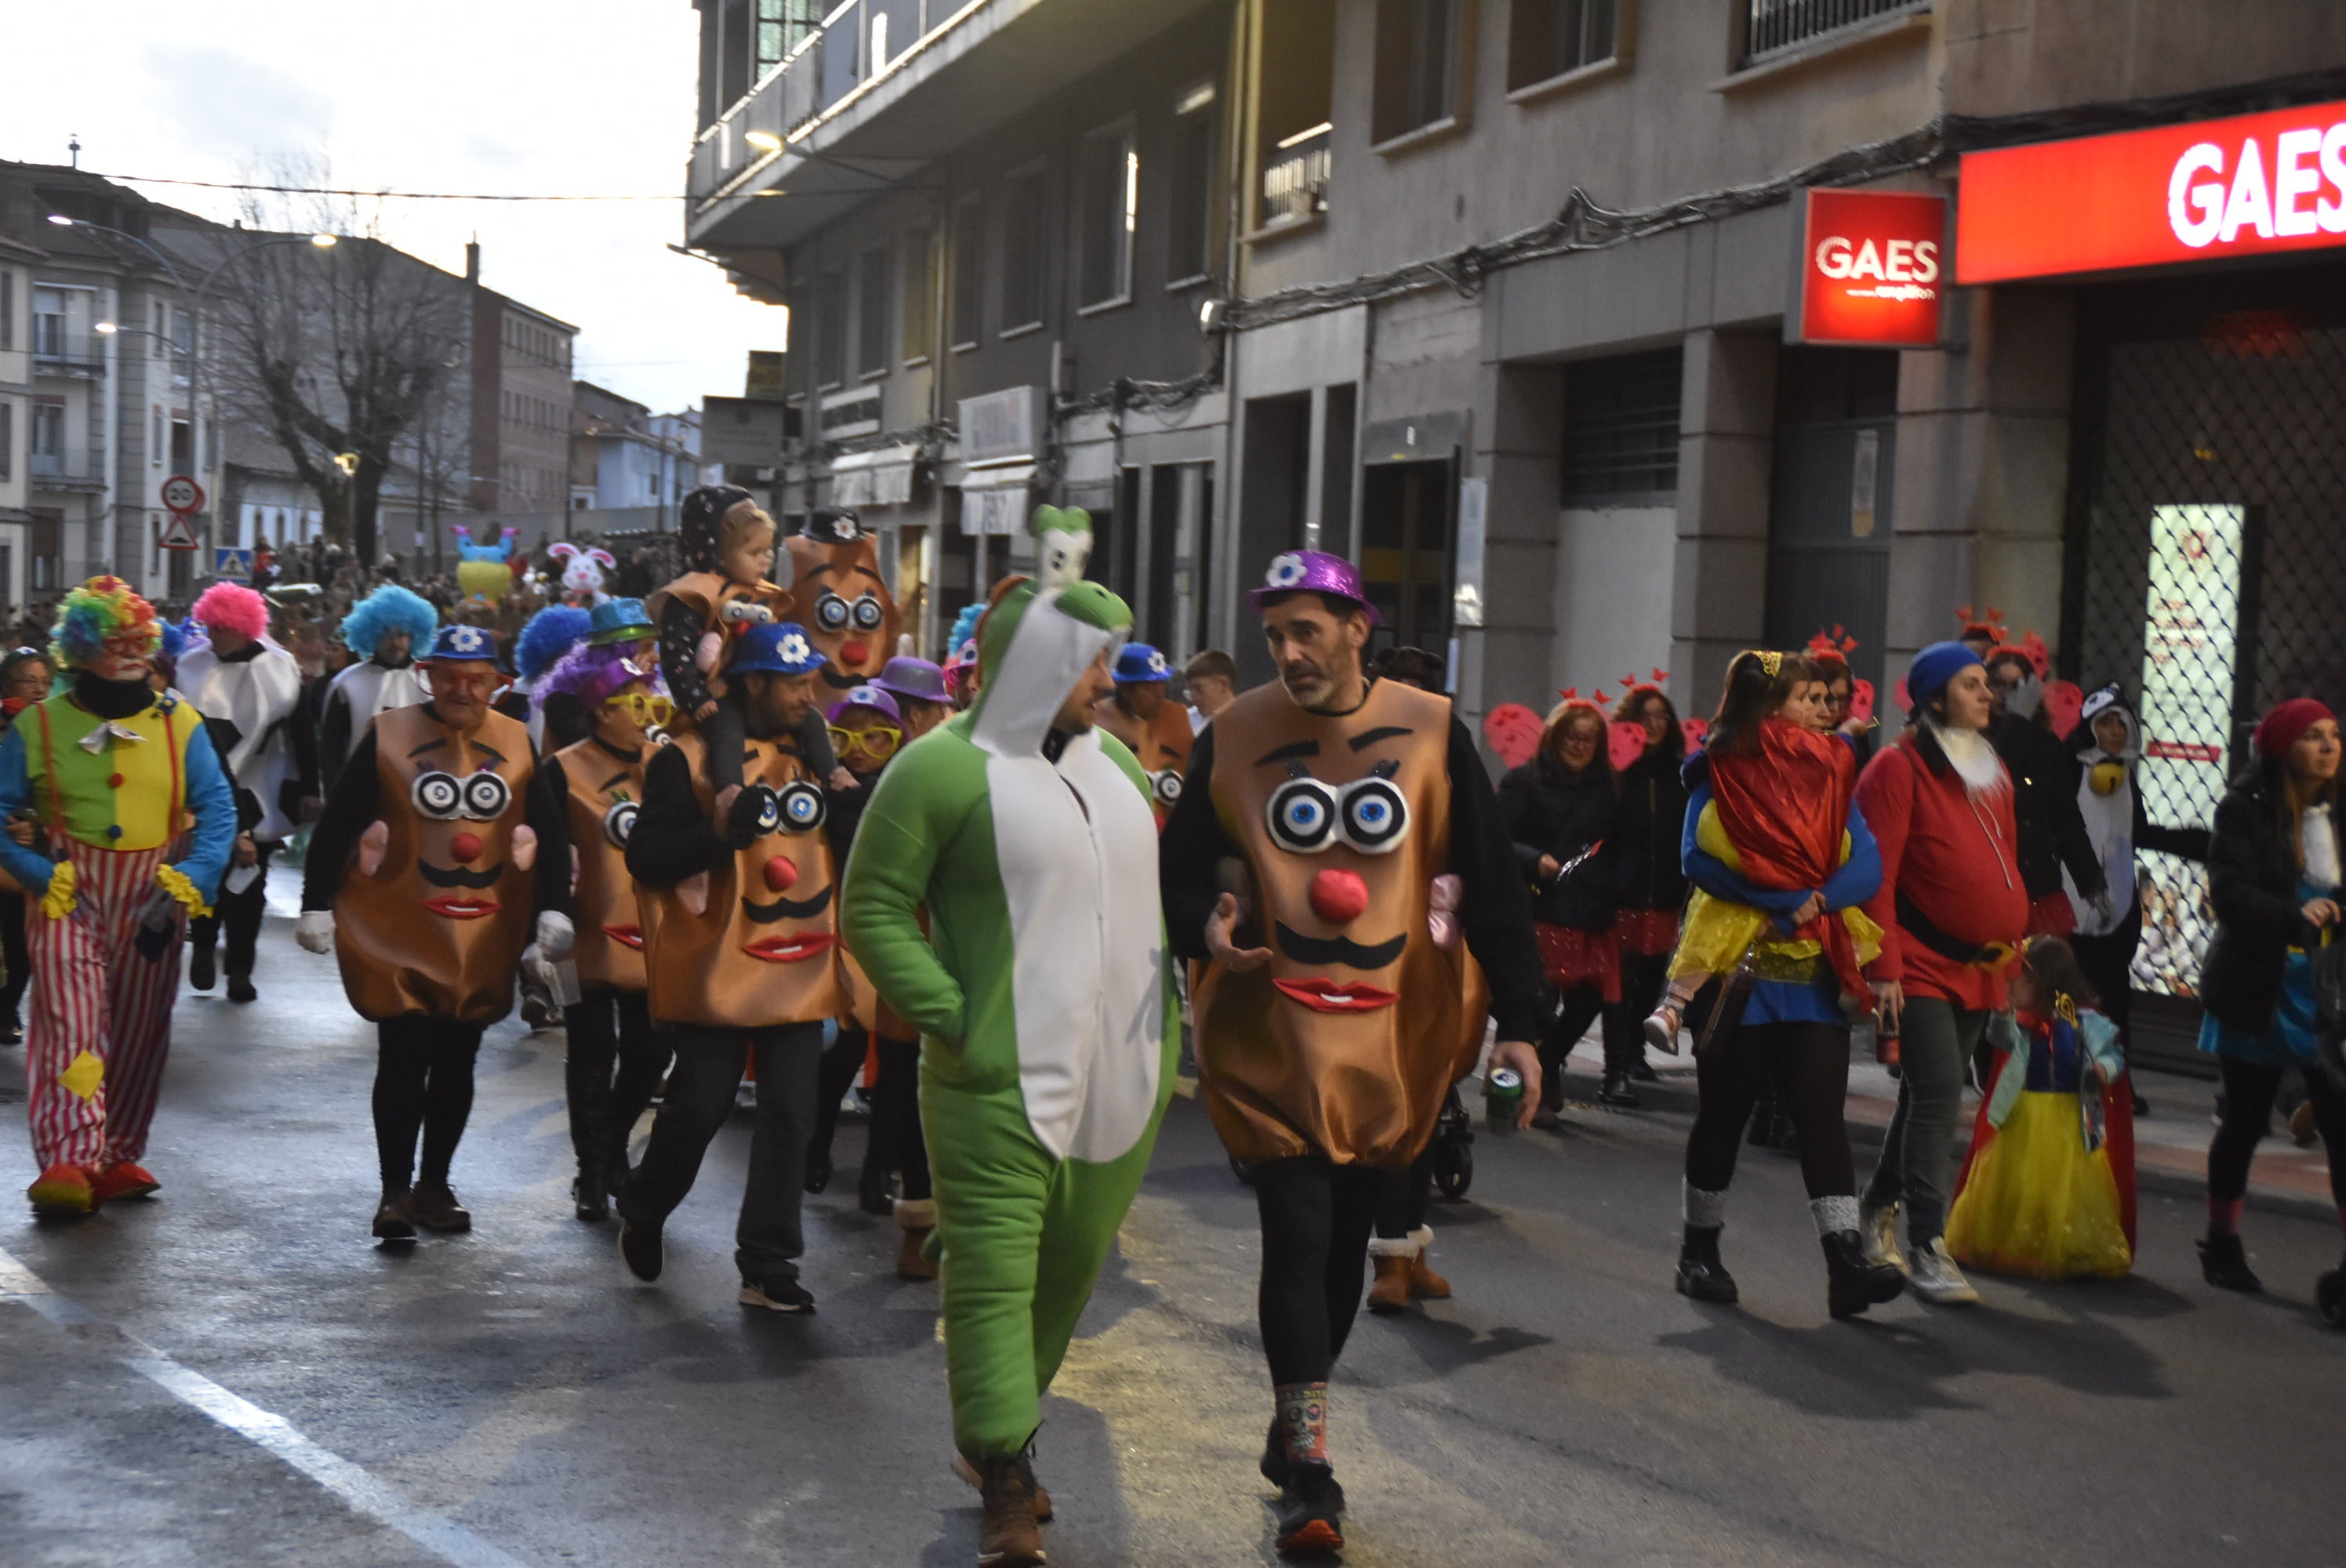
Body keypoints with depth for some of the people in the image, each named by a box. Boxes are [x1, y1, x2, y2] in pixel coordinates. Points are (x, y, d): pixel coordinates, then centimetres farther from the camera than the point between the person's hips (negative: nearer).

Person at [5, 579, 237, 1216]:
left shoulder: (178, 722, 4)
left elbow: (218, 809, 0)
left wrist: (186, 882, -13)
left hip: (151, 900, 3)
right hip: (68, 896, -2)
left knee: (140, 1031, 9)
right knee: (69, 1023, -15)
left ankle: (118, 1158, 21)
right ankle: (67, 1162, -21)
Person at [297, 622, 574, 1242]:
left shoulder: (516, 743, 5)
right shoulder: (388, 736, -4)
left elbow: (551, 831, 9)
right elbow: (337, 823, -3)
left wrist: (553, 910, 1)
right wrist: (316, 905, -7)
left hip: (484, 938, 3)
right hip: (399, 933, -3)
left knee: (456, 1063, 11)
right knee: (404, 1059, -6)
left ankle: (434, 1186, 24)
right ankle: (395, 1192, 4)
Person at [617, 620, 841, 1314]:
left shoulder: (816, 755, 10)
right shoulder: (688, 759, -8)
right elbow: (645, 859, -12)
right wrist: (716, 831, -24)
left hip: (800, 968, 5)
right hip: (718, 970, -5)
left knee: (790, 1116, 4)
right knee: (698, 1108, 5)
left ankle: (767, 1266, 13)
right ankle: (642, 1216, 32)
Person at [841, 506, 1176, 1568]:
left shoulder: (1114, 761, 13)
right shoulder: (943, 770, -9)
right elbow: (873, 908, -8)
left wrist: (1165, 1005, 12)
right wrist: (952, 1017, -15)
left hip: (1122, 1074, 7)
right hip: (1002, 1080, -7)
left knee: (1071, 1270, 15)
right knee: (994, 1280, -4)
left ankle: (993, 1430, 33)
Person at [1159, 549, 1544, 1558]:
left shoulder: (1430, 733, -2)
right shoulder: (1234, 736, -2)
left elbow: (1490, 884, 0)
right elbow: (1181, 868, 7)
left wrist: (1518, 1022, -3)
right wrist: (1204, 930, -16)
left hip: (1392, 1034, 2)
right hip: (1274, 1029, -2)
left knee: (1347, 1234, 12)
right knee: (1297, 1234, -9)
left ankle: (1295, 1424, 33)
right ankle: (1307, 1466, 2)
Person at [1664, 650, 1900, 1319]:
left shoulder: (1830, 774, 9)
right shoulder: (1719, 773, 0)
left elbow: (1867, 867, -1)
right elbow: (1697, 860, -13)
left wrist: (1814, 902, -19)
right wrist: (1784, 899, -18)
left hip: (1814, 974, 3)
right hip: (1737, 970, -3)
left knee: (1822, 1114, -6)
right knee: (1723, 1113, 6)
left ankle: (1846, 1264, -12)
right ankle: (1699, 1254, 21)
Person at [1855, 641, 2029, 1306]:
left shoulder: (1992, 770, 15)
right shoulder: (1899, 767, -8)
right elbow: (1877, 875, -13)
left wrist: (2012, 944, 17)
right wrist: (1884, 967, -17)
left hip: (1979, 969, 7)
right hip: (1921, 965, -7)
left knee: (1931, 1095, 14)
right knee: (1937, 1094, -13)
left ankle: (1880, 1207, 31)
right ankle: (1926, 1247, -11)